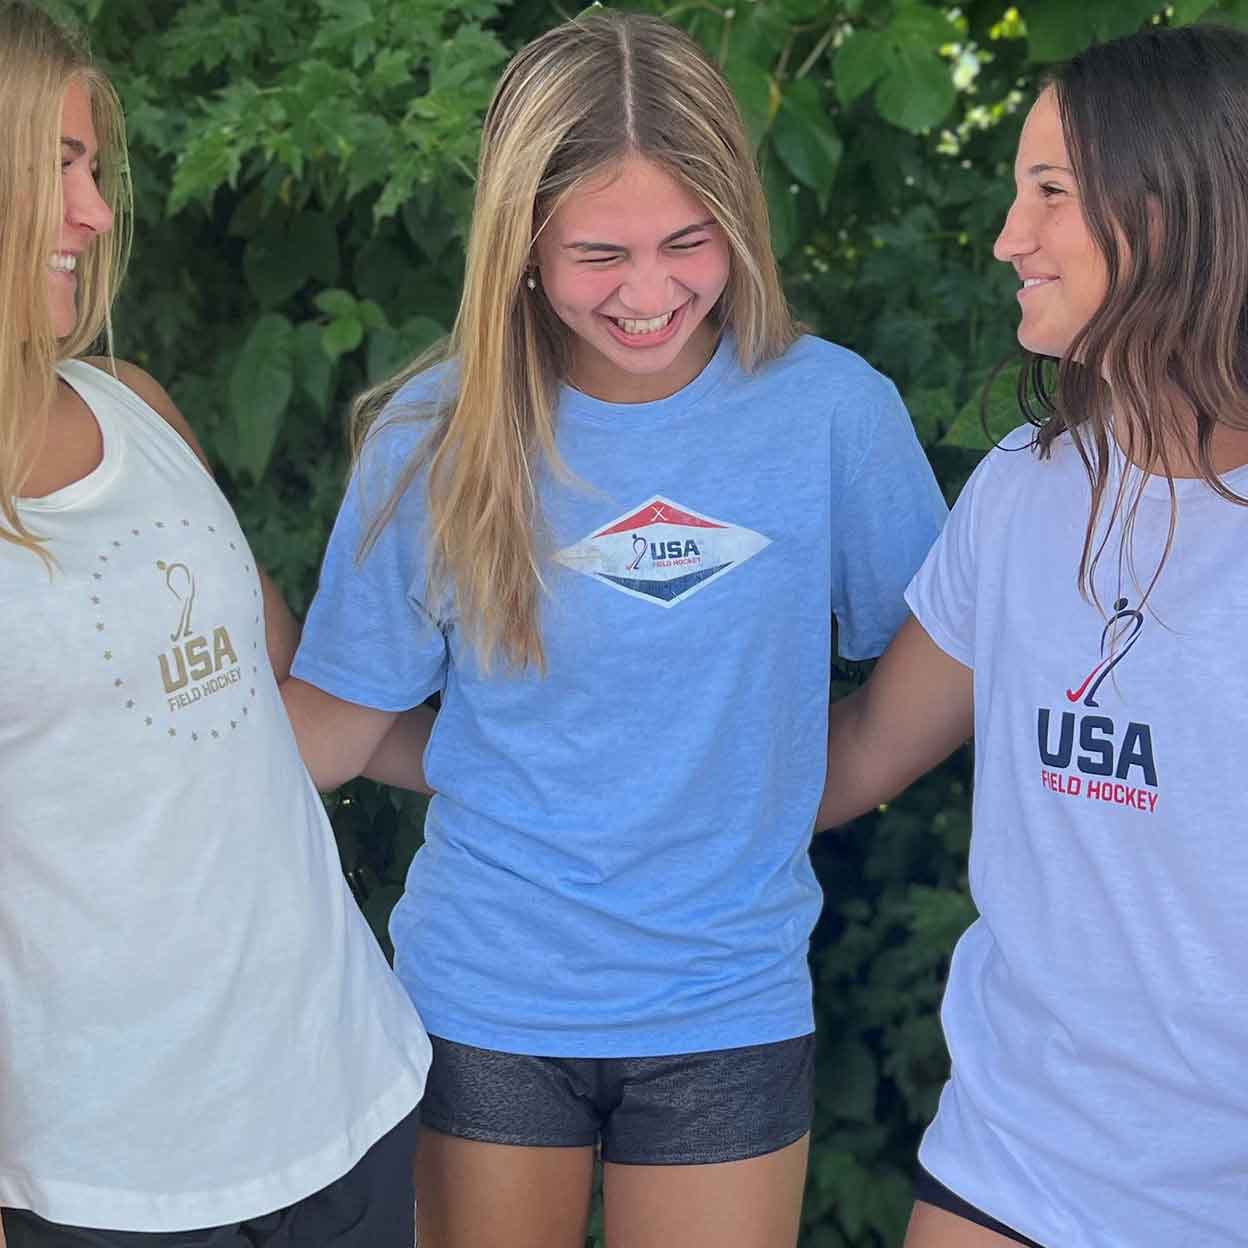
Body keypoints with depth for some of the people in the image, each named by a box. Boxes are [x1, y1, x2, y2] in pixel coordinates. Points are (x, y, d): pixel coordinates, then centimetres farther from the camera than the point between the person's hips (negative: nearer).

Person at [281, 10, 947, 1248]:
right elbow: (329, 728, -3)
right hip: (484, 997, 1)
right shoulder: (438, 434, -9)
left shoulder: (834, 410, -11)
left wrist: (765, 797, -6)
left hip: (730, 1005, 0)